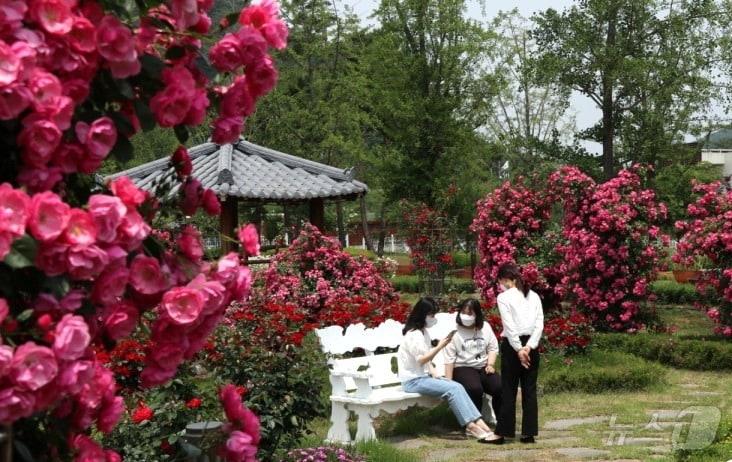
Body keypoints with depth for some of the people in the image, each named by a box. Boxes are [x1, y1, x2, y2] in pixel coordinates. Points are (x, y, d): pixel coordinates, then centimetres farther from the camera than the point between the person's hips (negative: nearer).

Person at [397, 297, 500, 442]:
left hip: (424, 376, 8)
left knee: (457, 386, -13)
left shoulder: (423, 331, 15)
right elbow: (421, 359, -21)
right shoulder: (414, 334, -15)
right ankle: (472, 426, -25)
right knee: (453, 389, -23)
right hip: (413, 381, -8)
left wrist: (433, 372, 5)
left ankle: (477, 423, -24)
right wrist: (440, 346, -25)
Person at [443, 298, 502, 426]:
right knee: (475, 389, -36)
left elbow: (493, 348, 14)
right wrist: (449, 382, -10)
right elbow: (449, 358, -6)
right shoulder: (455, 331, -5)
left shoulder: (485, 327, 7)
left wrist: (490, 365, -3)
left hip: (483, 368, 4)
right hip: (463, 368, -4)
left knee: (500, 388, -24)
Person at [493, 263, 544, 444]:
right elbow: (540, 324, 1)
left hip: (512, 345, -5)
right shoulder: (534, 296, 10)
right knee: (530, 389, 7)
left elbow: (509, 326, -13)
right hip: (531, 345, 5)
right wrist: (529, 346, -6)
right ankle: (529, 433, 8)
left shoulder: (504, 297, -5)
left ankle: (503, 432, 4)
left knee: (509, 390, 1)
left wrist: (518, 349, -12)